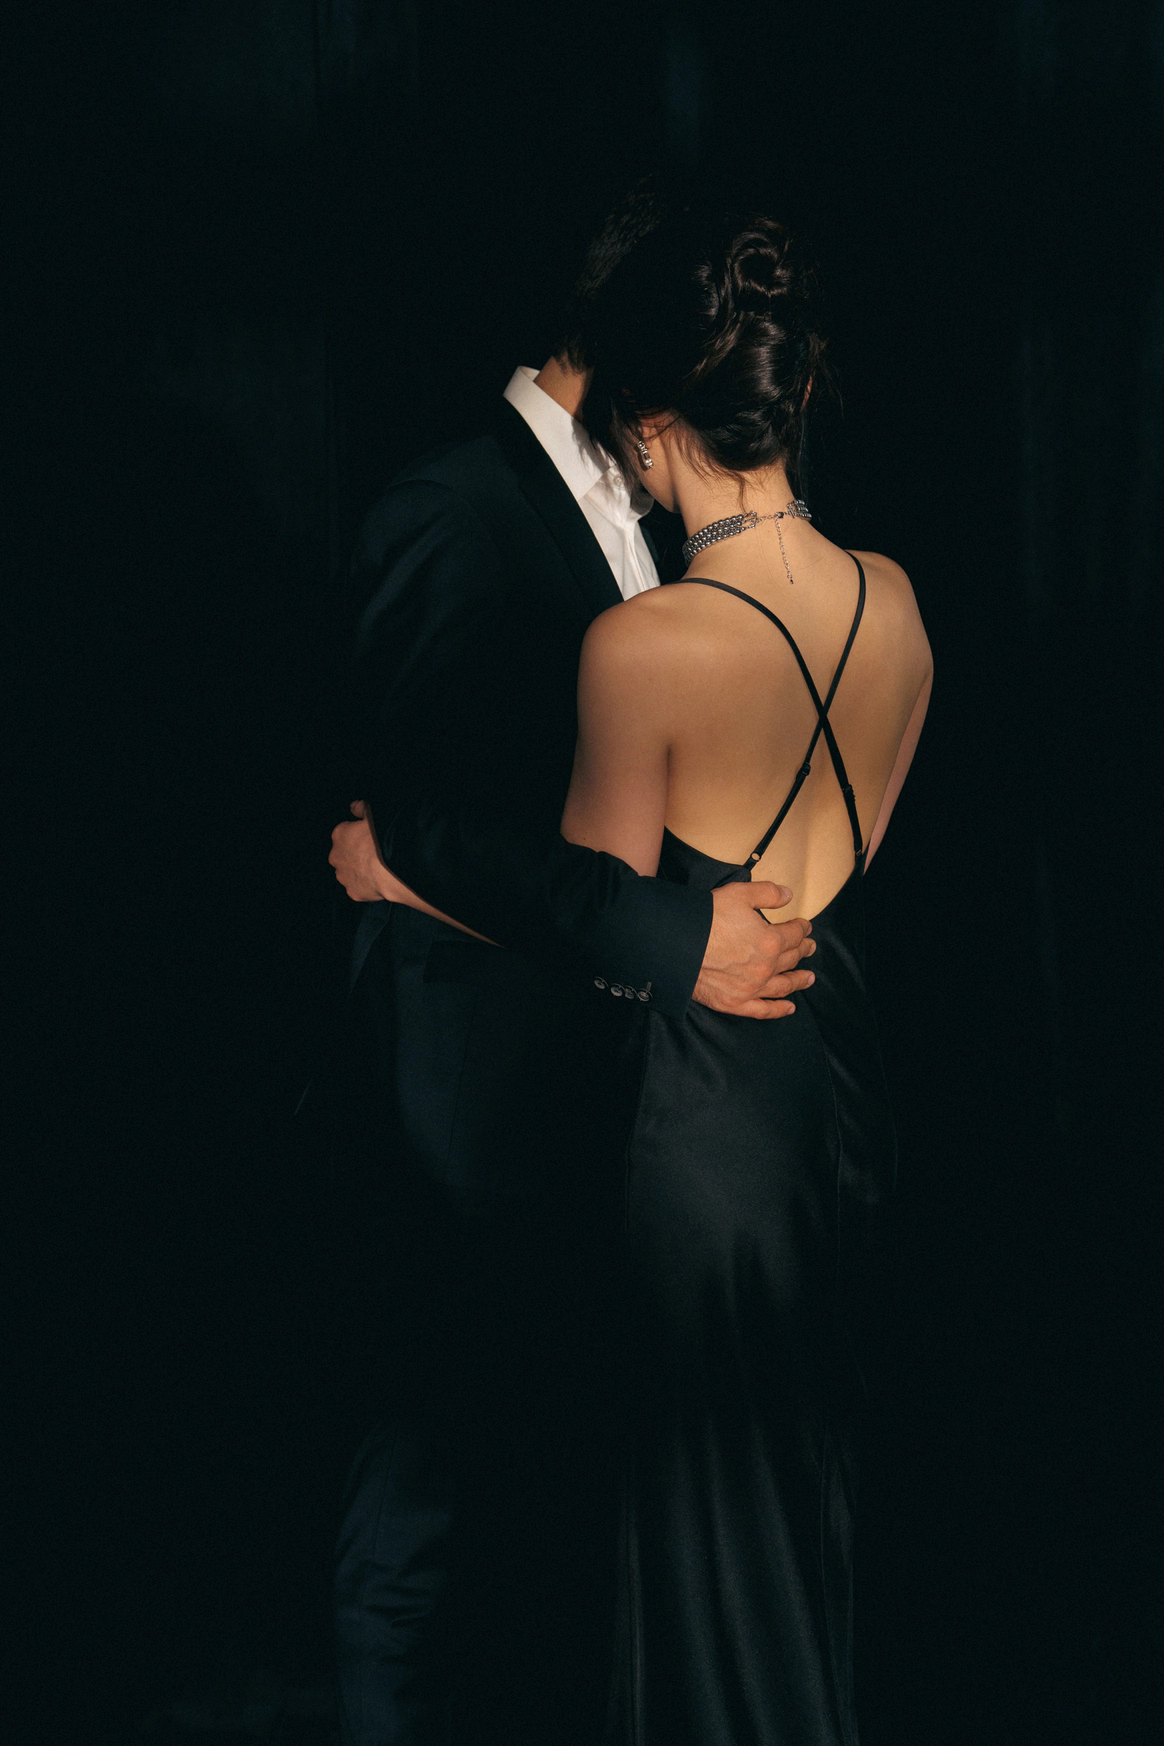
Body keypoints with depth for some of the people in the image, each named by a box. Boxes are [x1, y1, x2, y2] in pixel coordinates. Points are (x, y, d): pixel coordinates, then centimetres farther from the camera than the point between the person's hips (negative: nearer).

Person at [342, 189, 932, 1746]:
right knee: (808, 1460, 25)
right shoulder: (893, 602, -4)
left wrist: (394, 876, -1)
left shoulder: (645, 646, -24)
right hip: (842, 1070, 7)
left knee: (714, 1486, 13)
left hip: (713, 1111, -7)